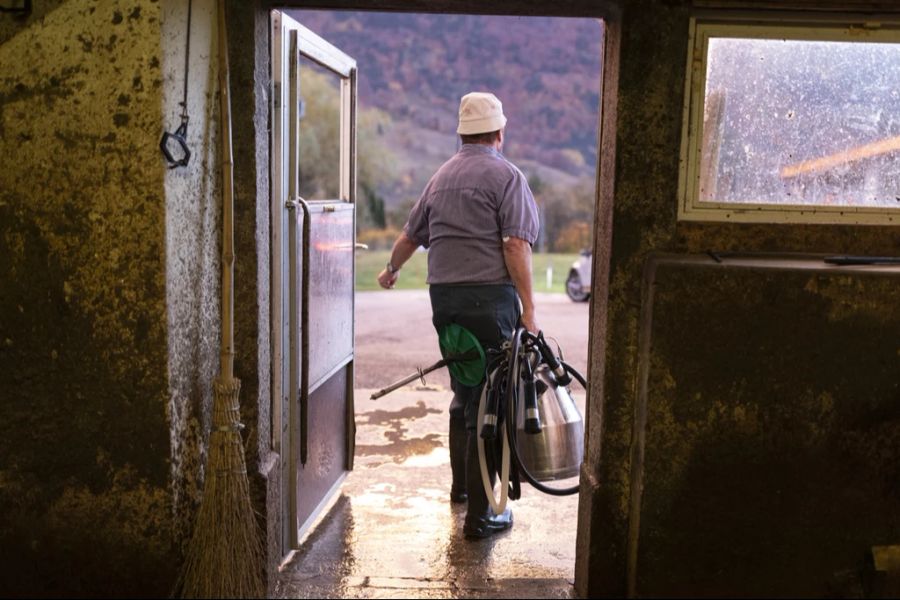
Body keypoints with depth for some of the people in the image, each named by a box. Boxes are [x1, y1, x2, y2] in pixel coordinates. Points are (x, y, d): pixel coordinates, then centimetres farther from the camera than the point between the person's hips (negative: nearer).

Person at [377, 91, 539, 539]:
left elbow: (410, 236, 27)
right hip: (490, 296, -7)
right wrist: (528, 309, -13)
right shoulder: (506, 176, -4)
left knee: (464, 393, 22)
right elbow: (516, 246, -13)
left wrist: (391, 271, 45)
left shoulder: (441, 178, 17)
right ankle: (480, 512, 0)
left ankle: (462, 484, 36)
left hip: (444, 296, 7)